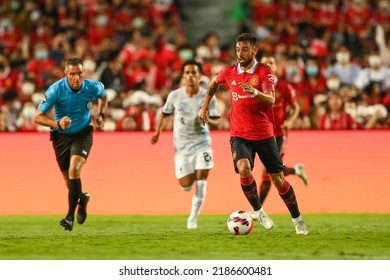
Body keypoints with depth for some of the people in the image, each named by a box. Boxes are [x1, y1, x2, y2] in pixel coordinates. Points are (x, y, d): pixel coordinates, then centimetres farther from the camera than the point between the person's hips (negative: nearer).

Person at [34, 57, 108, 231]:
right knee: (69, 181, 8)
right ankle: (82, 199, 44)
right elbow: (37, 117, -20)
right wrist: (57, 123, -36)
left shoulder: (93, 87, -14)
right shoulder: (55, 90, -22)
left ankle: (70, 216, -21)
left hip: (83, 134, -1)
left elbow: (103, 96, 13)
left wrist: (100, 115, 0)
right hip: (61, 137, 1)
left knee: (74, 170, -24)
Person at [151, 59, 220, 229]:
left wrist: (208, 120, -25)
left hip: (202, 141, -1)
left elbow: (216, 124, -4)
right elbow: (164, 114, 12)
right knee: (186, 186, -2)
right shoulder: (175, 96, -4)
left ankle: (193, 218, -5)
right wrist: (157, 133, 1)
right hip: (181, 145, 1)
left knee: (201, 178, -16)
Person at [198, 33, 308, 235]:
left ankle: (297, 220, 19)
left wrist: (255, 92, -40)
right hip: (240, 135, 1)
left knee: (278, 179, 1)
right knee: (244, 170, -26)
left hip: (264, 134, -1)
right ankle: (258, 211, -5)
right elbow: (213, 84, 26)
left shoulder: (265, 72, -7)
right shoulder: (229, 72, 3)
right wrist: (205, 107, 22)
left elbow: (271, 100, -22)